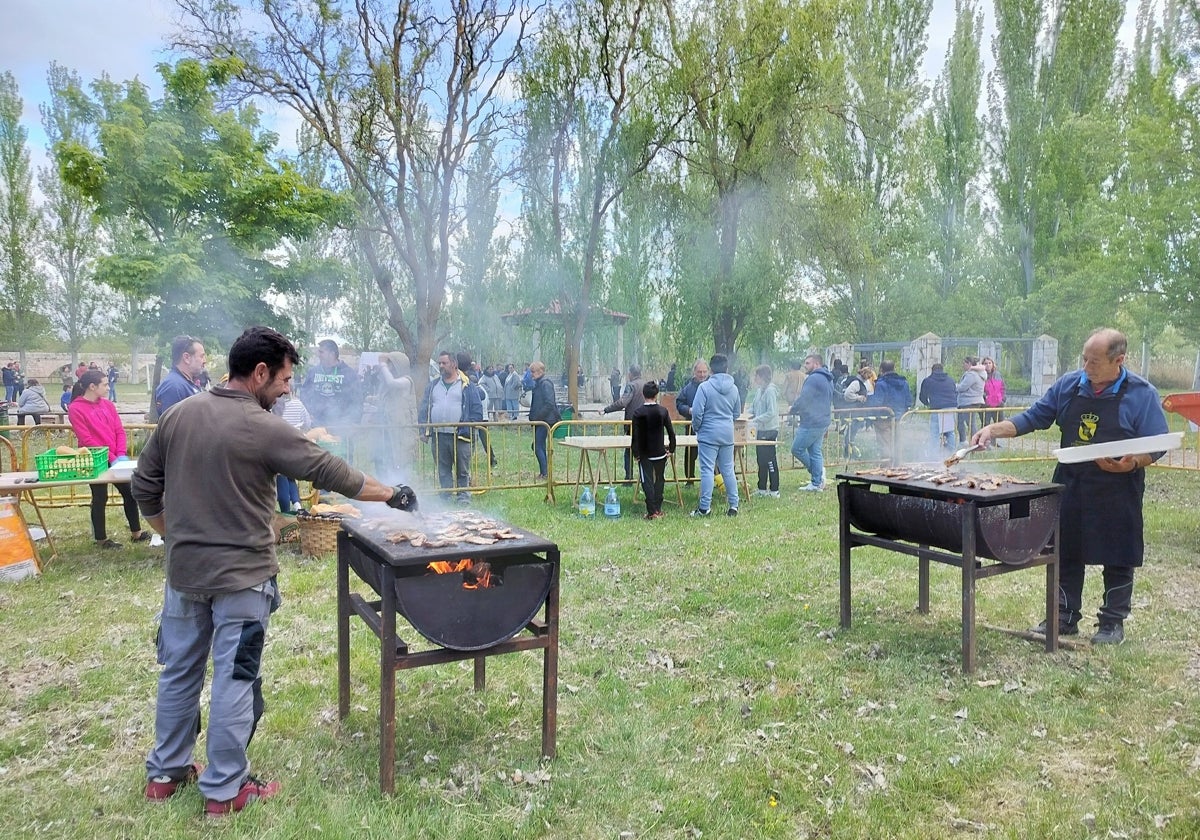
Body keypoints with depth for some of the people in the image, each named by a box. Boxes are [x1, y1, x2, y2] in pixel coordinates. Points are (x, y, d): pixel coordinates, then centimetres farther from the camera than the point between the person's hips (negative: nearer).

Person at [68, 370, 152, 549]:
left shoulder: (107, 404, 9)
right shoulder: (76, 408, -10)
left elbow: (119, 431, 6)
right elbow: (86, 440, -16)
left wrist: (121, 455, -9)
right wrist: (111, 458, -19)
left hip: (117, 459, 6)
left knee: (129, 492, 10)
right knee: (100, 498, 4)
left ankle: (136, 533, 22)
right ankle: (101, 539, 17)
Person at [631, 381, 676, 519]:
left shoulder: (638, 412, -8)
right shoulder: (663, 411, -3)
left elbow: (634, 435, -9)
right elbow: (671, 431, 0)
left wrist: (635, 452, -1)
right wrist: (671, 448, 11)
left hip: (644, 453, -2)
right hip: (660, 452, 2)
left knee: (647, 482, 1)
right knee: (660, 480, 16)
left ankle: (652, 512, -5)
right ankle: (658, 509, 19)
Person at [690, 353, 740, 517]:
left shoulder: (705, 387, -12)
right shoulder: (733, 388, 5)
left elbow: (697, 412, -13)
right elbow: (737, 412, 16)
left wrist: (696, 428, 4)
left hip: (709, 434, -5)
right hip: (728, 435, 5)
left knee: (707, 470, -2)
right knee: (728, 470, 12)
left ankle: (704, 507, -1)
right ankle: (733, 505, 15)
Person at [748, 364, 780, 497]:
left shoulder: (770, 391, -16)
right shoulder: (759, 390, 10)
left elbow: (771, 413, -22)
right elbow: (753, 407, 18)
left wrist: (756, 419, -23)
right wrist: (749, 415, -1)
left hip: (769, 430, -9)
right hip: (760, 430, 9)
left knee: (770, 460, -3)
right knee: (761, 461, 14)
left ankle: (774, 490, 5)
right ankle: (762, 489, 23)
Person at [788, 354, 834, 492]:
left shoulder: (813, 378, -16)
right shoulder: (828, 379, 17)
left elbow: (803, 400, -18)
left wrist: (792, 410, 2)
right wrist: (801, 412, 20)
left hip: (811, 423, -10)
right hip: (823, 420, 10)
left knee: (797, 449, -1)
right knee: (815, 451, 11)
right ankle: (816, 483, 11)